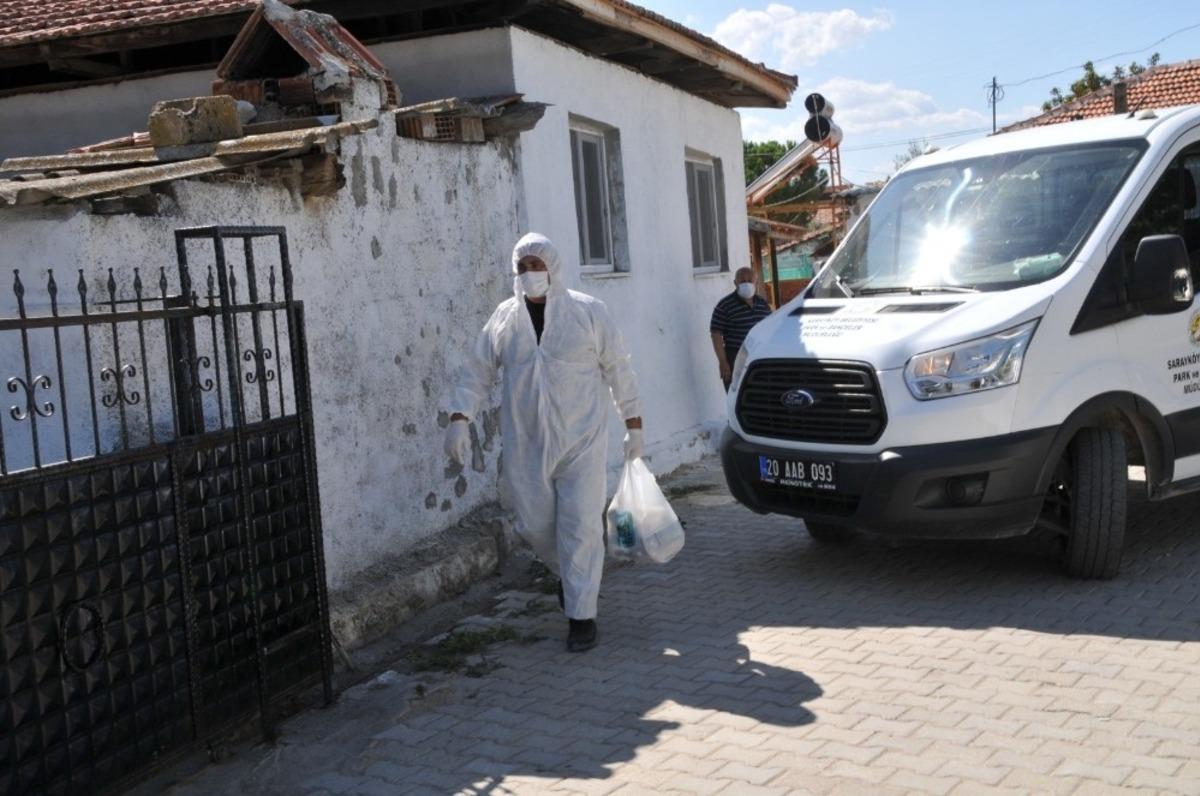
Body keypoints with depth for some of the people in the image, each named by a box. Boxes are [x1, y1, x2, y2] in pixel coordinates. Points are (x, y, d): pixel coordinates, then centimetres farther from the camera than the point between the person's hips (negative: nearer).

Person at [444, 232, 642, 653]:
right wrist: (459, 419, -7)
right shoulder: (504, 318, 4)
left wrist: (633, 424, 3)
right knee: (535, 525, 9)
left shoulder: (588, 311, -2)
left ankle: (581, 614, 5)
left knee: (580, 525, -5)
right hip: (525, 444, 3)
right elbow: (476, 372, 7)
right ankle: (569, 575, 39)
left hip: (581, 441, -3)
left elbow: (618, 369, 3)